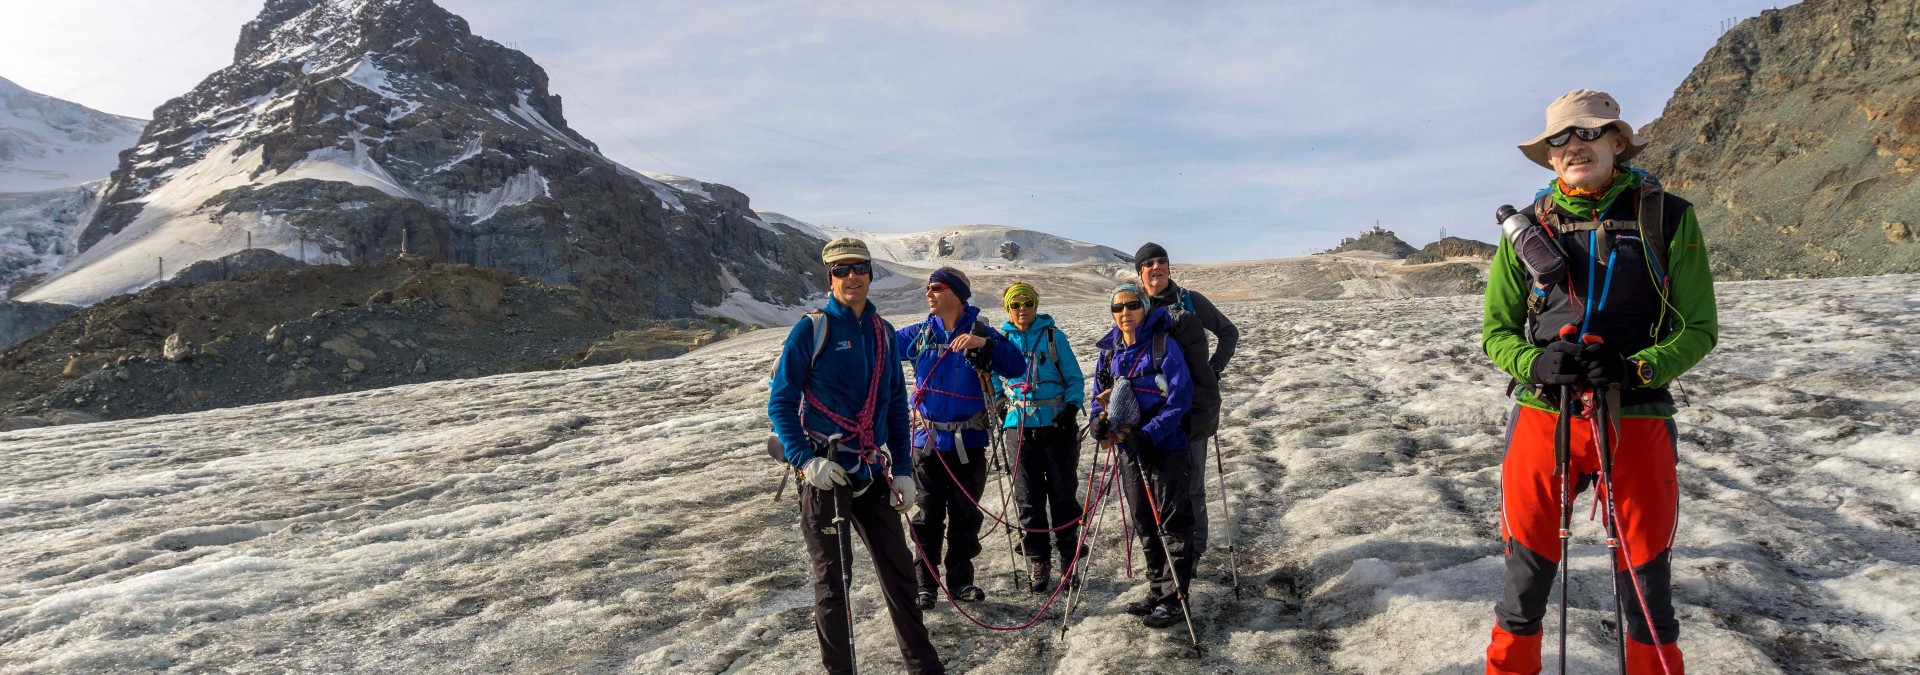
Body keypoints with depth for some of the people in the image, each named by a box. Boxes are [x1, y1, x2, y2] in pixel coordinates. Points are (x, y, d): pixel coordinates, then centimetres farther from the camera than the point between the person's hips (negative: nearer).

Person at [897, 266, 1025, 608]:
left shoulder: (981, 333, -3)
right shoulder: (918, 335, 4)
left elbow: (1016, 366, -15)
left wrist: (984, 343, -29)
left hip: (969, 442, -1)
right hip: (927, 441, 1)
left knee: (965, 515, 9)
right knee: (928, 516, 6)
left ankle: (961, 580, 23)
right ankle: (925, 583, 16)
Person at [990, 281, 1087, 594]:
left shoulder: (1053, 335, 1)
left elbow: (1074, 378, 3)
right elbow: (993, 378, 21)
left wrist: (1072, 408, -11)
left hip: (1058, 426, -1)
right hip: (1020, 428, 2)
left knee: (1064, 494, 4)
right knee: (1028, 499, 3)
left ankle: (1069, 559, 16)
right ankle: (1038, 563, 13)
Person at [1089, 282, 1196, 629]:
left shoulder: (1164, 346, -12)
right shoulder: (1109, 351, 7)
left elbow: (1180, 398, -16)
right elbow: (1100, 395, 15)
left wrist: (1148, 434, -24)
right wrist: (1098, 420, -8)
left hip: (1165, 447, -6)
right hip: (1129, 449, 7)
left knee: (1171, 523, 0)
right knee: (1144, 524, 15)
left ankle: (1175, 599, 9)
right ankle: (1157, 590, 28)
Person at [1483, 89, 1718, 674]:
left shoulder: (1667, 218, 1)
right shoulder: (1527, 229, 5)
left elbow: (1699, 329, 2)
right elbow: (1497, 332, 8)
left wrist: (1636, 368, -16)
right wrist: (1535, 362, -13)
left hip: (1636, 418, -1)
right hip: (1542, 417, 1)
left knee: (1646, 585, 11)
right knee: (1526, 576, 8)